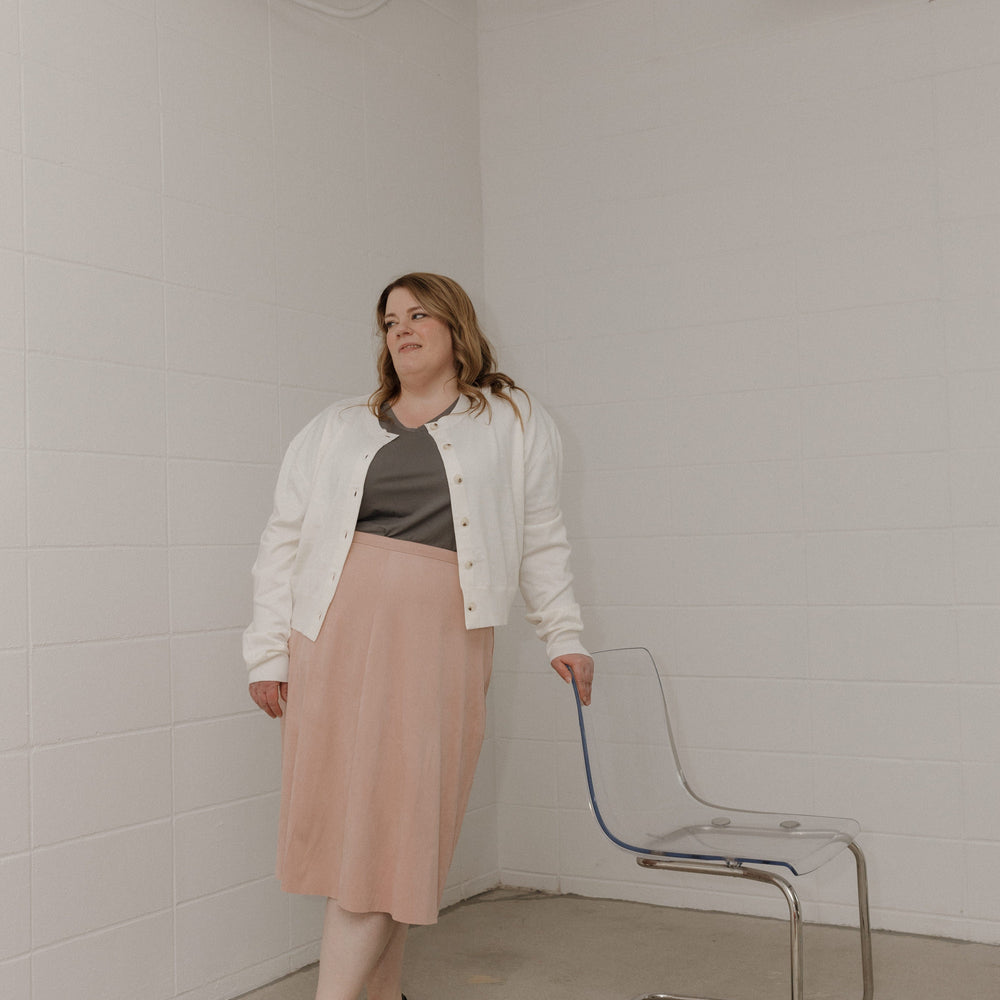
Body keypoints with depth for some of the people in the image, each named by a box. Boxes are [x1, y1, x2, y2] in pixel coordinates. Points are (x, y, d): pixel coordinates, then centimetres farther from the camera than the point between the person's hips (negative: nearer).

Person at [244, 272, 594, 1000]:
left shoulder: (514, 422, 12)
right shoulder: (337, 430, 15)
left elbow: (542, 541, 15)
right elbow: (284, 539, 11)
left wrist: (564, 636, 14)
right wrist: (268, 653, 5)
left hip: (438, 647, -2)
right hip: (335, 638, 2)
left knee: (394, 825, -3)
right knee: (343, 815, 2)